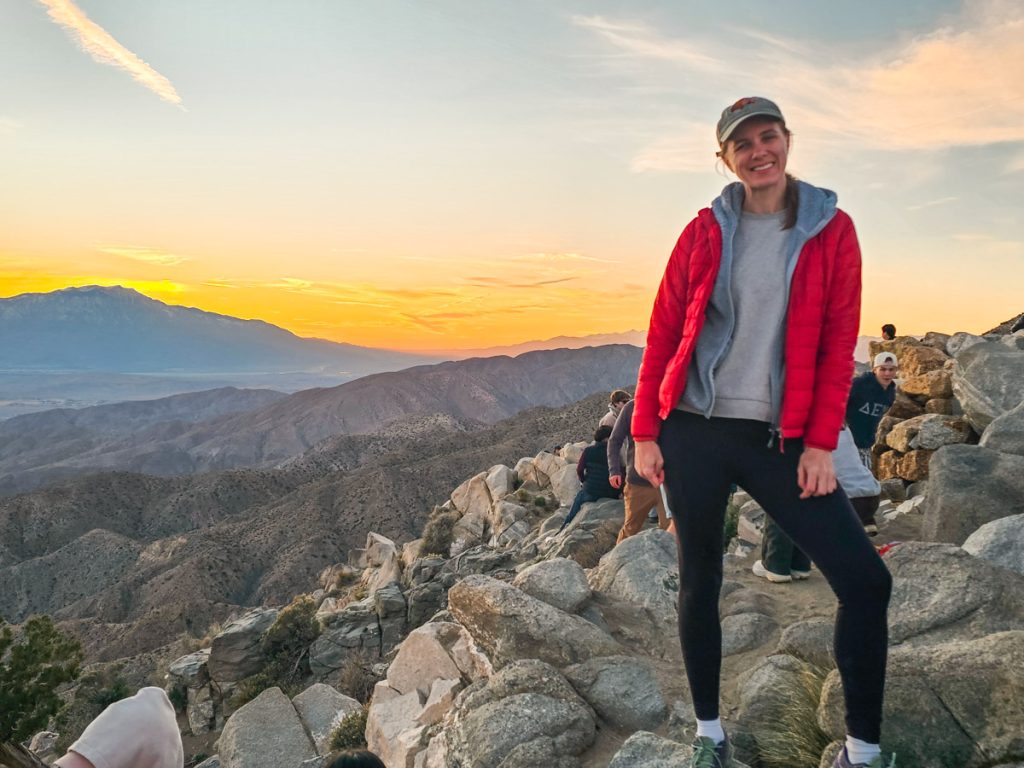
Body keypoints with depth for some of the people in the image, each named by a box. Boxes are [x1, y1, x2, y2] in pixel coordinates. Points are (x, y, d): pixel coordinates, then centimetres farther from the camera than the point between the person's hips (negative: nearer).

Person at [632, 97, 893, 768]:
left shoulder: (832, 231, 3)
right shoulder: (706, 232, 4)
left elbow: (839, 342, 0)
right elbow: (663, 333, 4)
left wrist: (821, 443, -6)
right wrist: (645, 431, 0)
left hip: (780, 437, 0)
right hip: (693, 432, 1)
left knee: (865, 581, -6)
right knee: (700, 581, 9)